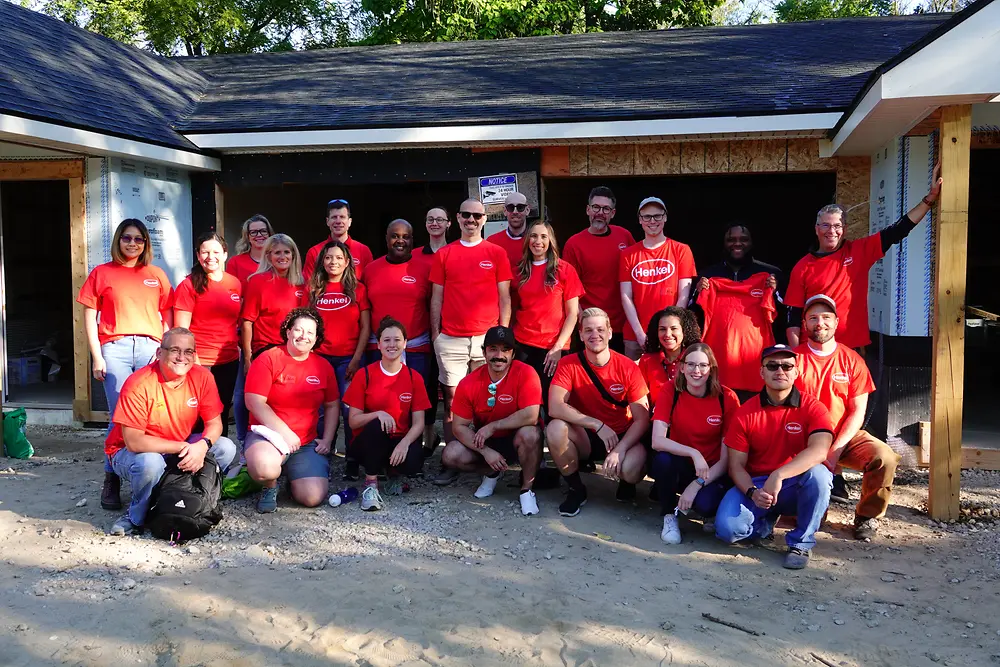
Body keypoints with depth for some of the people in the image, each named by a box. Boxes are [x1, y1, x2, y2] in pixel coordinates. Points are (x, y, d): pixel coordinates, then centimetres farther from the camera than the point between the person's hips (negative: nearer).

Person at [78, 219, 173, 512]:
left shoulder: (157, 275, 15)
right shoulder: (102, 273, 10)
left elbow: (167, 316, 15)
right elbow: (89, 316, 7)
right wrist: (97, 356, -1)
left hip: (152, 348, 2)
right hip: (115, 348, -2)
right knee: (119, 417, -5)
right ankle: (112, 481, 6)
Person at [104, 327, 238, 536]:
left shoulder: (202, 377, -13)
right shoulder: (138, 384, -26)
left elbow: (214, 423, -8)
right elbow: (133, 442, -28)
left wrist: (202, 446, -31)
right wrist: (183, 447, -30)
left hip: (183, 447, 5)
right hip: (130, 452, -4)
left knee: (226, 448, -16)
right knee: (150, 463, -37)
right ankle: (136, 517, -8)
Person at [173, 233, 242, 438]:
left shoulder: (235, 284, 7)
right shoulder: (189, 285, -6)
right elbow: (181, 329, -8)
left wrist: (245, 351, 10)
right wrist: (192, 360, -15)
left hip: (229, 361, 5)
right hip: (199, 363, -5)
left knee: (223, 414, 13)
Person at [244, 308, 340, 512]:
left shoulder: (323, 366, 7)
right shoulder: (268, 359, -6)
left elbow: (332, 406, 14)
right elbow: (255, 402, -12)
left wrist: (327, 439, 1)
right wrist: (285, 433, -17)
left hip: (307, 442, 4)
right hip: (269, 434, -4)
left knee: (313, 497, -16)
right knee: (264, 467, -39)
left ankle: (293, 474, 21)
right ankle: (270, 486, 1)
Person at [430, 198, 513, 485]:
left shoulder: (497, 253, 6)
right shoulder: (443, 255, 9)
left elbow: (504, 298, 6)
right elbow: (436, 298, 10)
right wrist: (435, 333, 4)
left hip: (487, 338, -1)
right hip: (450, 340, 1)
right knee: (451, 400, 2)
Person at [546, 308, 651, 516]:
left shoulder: (627, 367, -11)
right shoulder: (568, 364, -11)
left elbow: (642, 419, -12)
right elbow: (554, 407, -25)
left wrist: (620, 449, -27)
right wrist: (598, 425, -30)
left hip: (623, 436, -1)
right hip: (585, 437, 1)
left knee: (631, 469, -33)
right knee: (555, 429, -30)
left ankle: (627, 483, 9)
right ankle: (576, 489, -5)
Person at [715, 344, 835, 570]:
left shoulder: (812, 408, -8)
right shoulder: (745, 413, -2)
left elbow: (819, 450, -28)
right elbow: (736, 465, -3)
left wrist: (778, 475, -39)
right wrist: (752, 492, -24)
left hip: (797, 486, -1)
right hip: (756, 484, 1)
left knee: (818, 473, -35)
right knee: (727, 528, -25)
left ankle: (801, 543, -12)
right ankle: (767, 520, 13)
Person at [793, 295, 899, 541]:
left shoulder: (852, 360, 3)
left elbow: (857, 412, -1)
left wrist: (835, 450, -14)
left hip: (845, 437, 2)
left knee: (885, 458, -25)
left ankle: (867, 517, -1)